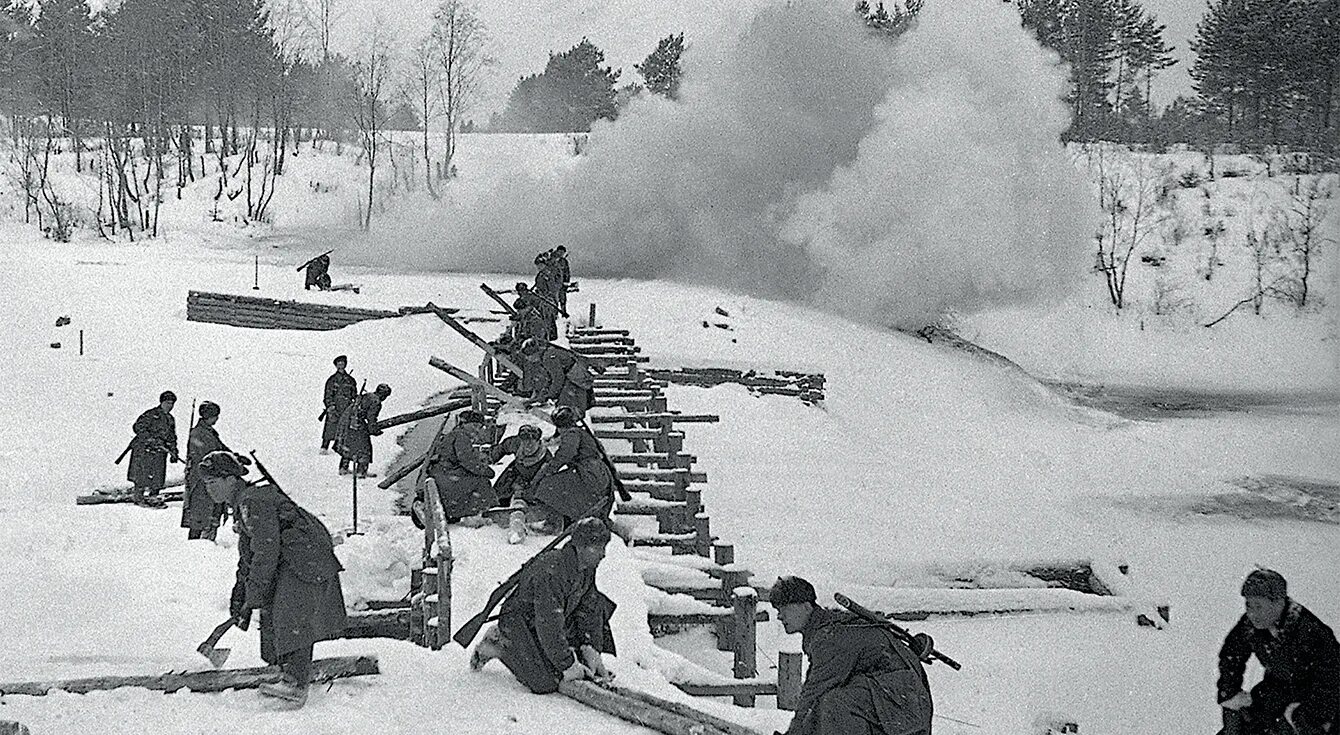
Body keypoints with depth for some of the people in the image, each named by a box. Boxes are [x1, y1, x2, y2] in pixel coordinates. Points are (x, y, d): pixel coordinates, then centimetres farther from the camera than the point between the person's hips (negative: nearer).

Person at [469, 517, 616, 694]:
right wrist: (567, 665, -32)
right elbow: (549, 625, -33)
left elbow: (588, 610, 3)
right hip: (519, 620, -8)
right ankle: (500, 645, 0)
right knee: (546, 684, -22)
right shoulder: (550, 571, -32)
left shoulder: (588, 568, -6)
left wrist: (591, 649, -10)